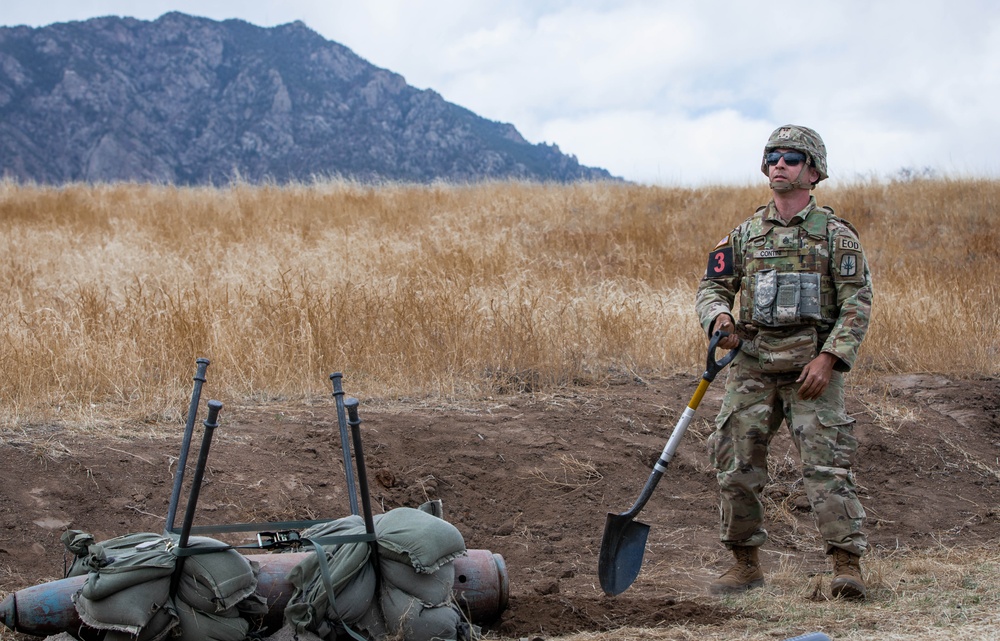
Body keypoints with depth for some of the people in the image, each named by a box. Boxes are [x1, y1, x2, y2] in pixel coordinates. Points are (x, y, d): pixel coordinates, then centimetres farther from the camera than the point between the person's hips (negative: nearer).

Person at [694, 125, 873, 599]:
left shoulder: (835, 234, 1)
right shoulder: (745, 235, 13)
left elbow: (858, 302, -3)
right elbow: (712, 286, 15)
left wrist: (829, 358, -14)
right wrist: (720, 317, -9)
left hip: (811, 367, -4)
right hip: (752, 365, 4)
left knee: (826, 462, -12)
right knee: (735, 463, 1)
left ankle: (847, 564, -10)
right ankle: (745, 563, 13)